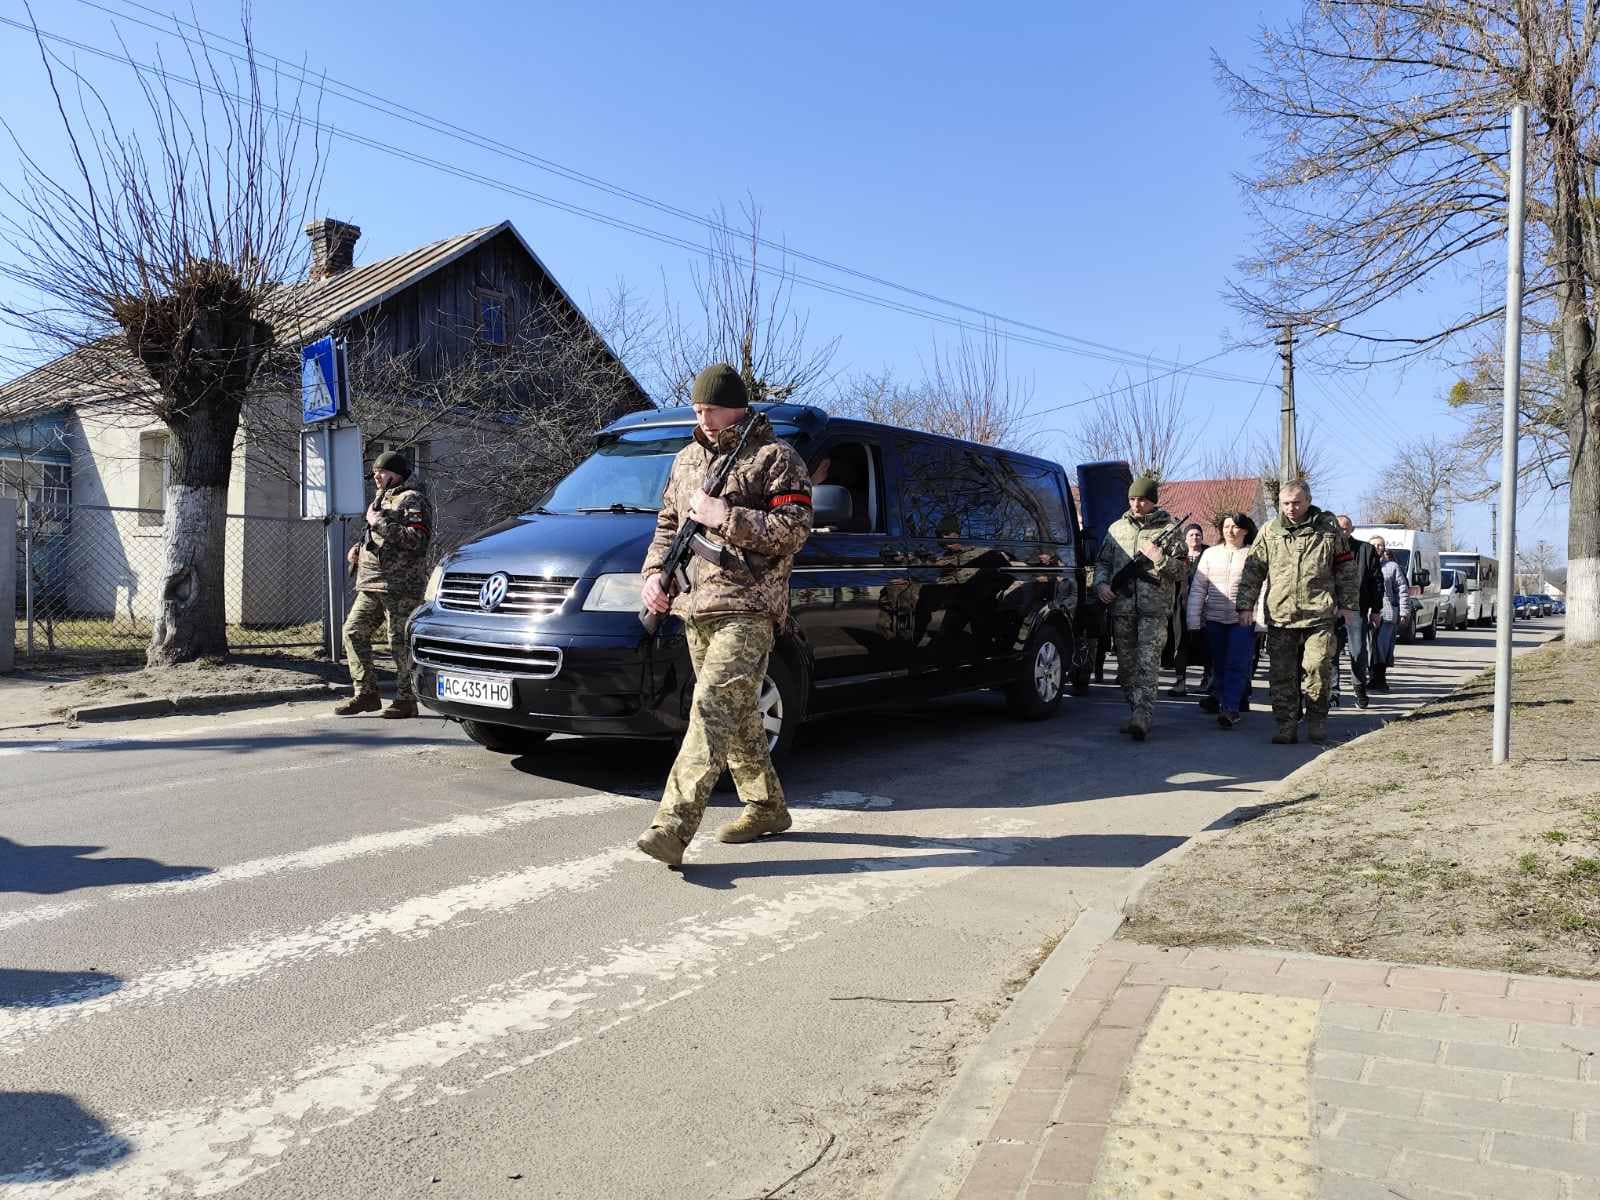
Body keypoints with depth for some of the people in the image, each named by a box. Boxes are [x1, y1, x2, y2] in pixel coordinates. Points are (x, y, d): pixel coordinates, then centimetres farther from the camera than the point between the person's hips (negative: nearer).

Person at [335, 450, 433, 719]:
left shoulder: (412, 499, -5)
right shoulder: (380, 499, 24)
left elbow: (417, 539, -19)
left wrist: (380, 523, -16)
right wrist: (358, 547, 16)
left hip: (400, 586, -9)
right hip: (370, 585, 9)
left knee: (400, 643, -6)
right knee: (353, 631, 4)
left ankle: (405, 700, 2)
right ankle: (365, 694, 10)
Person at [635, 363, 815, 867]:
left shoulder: (775, 458, -1)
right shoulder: (687, 460, 19)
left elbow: (795, 529, -10)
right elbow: (667, 523, 25)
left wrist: (727, 518, -16)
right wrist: (654, 572, 8)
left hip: (747, 608, -7)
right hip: (695, 607, 7)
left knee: (713, 708, -17)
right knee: (737, 713, 13)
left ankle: (672, 826, -23)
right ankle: (766, 807, 26)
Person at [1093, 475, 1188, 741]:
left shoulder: (1169, 528, 5)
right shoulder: (1117, 528, 15)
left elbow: (1183, 570, 3)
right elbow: (1102, 561, 21)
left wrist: (1160, 559, -15)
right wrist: (1101, 583, 2)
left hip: (1154, 609, -4)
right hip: (1121, 606, 4)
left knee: (1148, 664, -13)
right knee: (1126, 664, 8)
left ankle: (1142, 716, -21)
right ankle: (1137, 713, 18)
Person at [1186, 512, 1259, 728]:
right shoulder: (1210, 554, 10)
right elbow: (1197, 589, 9)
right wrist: (1194, 621, 3)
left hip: (1244, 620, -4)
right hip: (1214, 620, 4)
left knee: (1237, 666, -10)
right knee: (1218, 665, 12)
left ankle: (1230, 708, -10)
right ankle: (1222, 698, 26)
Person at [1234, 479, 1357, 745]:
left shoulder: (1328, 528, 6)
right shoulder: (1270, 531, 7)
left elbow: (1346, 567, 12)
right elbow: (1253, 569, 10)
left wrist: (1346, 603, 8)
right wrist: (1245, 604, 4)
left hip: (1319, 615, -1)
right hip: (1279, 615, 2)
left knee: (1318, 668, -5)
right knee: (1281, 675, 3)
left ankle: (1317, 719, 15)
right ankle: (1287, 725, 11)